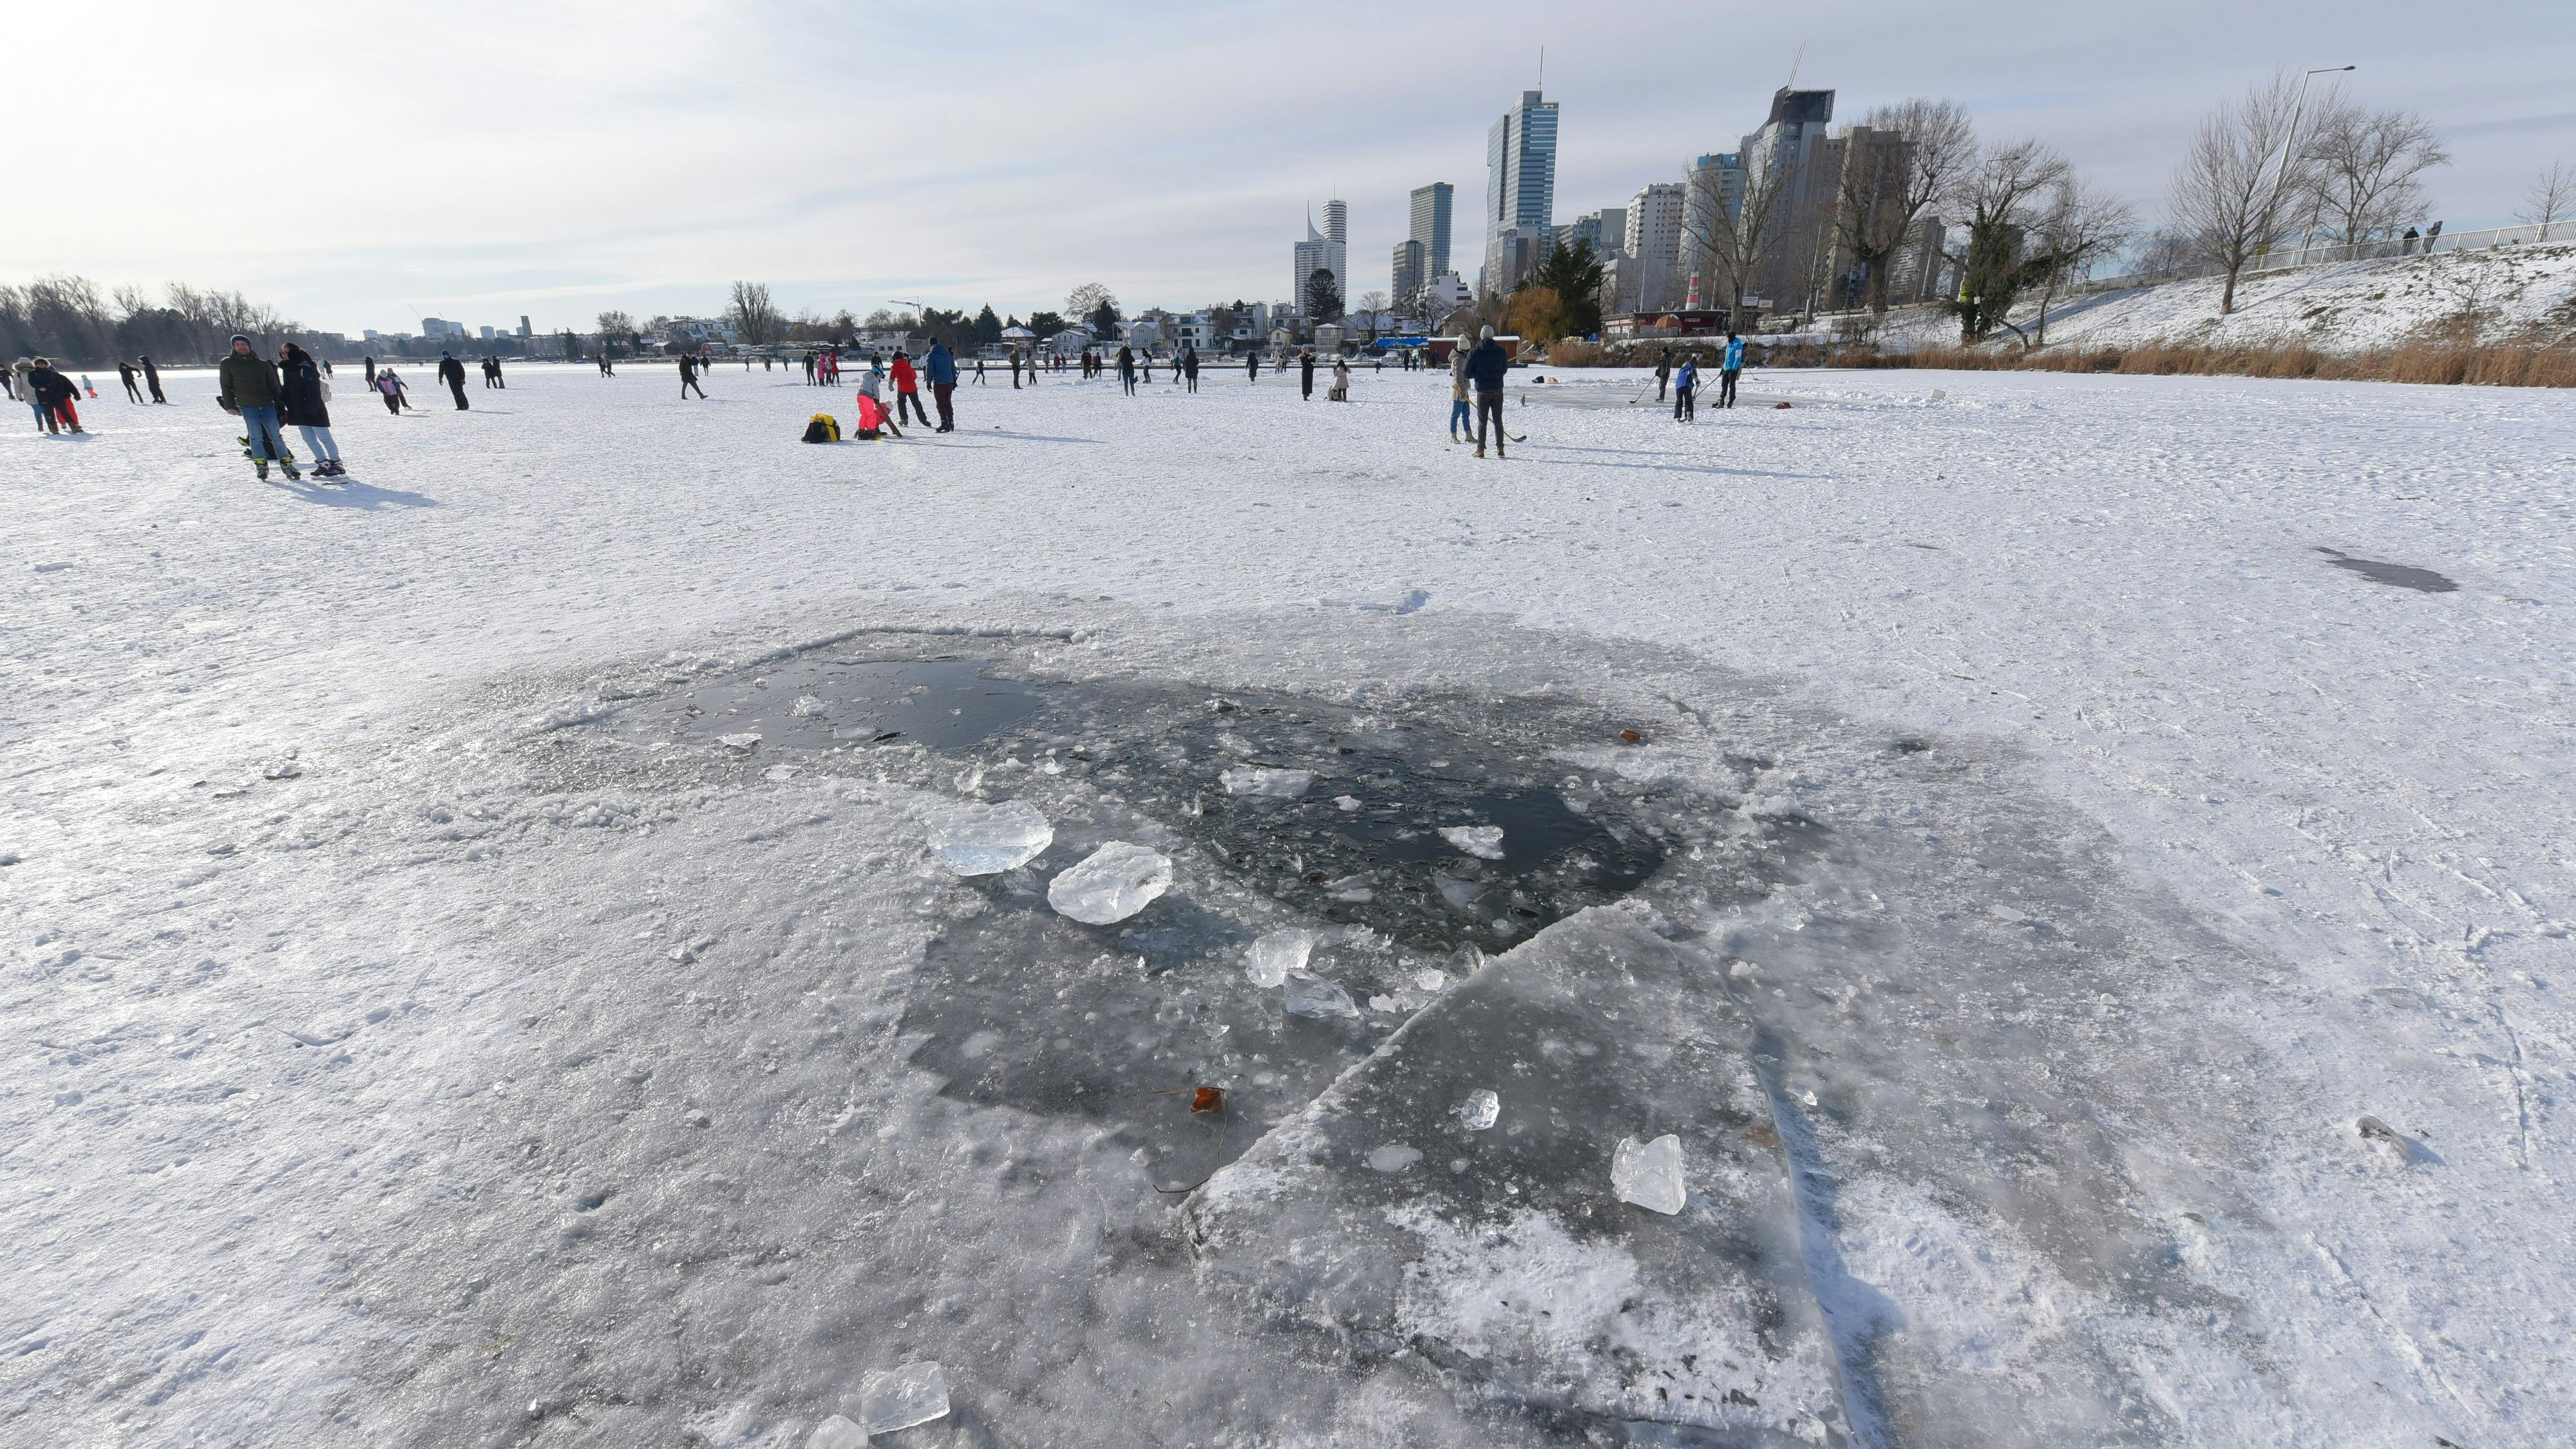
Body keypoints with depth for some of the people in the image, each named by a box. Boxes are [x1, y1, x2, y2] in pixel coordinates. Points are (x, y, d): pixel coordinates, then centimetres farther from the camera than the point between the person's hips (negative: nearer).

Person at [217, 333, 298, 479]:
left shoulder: (263, 364, 8)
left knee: (275, 436, 1)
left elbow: (274, 386, 13)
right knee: (256, 437, -6)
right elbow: (225, 386, 9)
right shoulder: (228, 364, 6)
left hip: (268, 405, 1)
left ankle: (287, 465, 5)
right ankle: (261, 466, -1)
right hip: (247, 407, -1)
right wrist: (229, 406, 2)